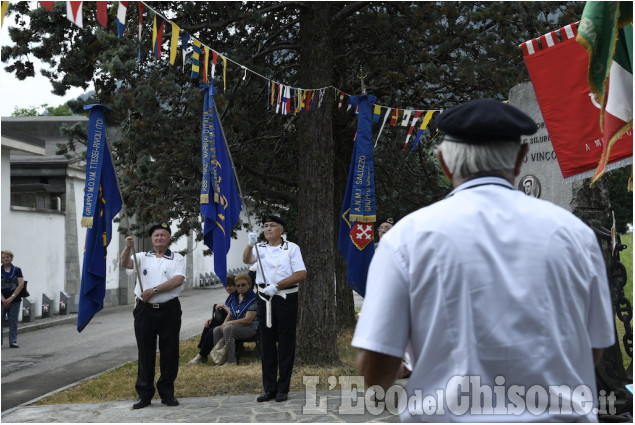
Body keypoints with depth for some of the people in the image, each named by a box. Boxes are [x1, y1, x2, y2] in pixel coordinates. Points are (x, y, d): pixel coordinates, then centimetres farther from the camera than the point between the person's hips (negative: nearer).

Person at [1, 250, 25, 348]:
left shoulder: (17, 270, 4)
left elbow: (21, 284, -2)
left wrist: (11, 298, -10)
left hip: (14, 300, 0)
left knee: (13, 322, 2)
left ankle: (13, 341, 7)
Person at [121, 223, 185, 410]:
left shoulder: (177, 259, 7)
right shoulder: (142, 257, 13)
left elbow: (178, 280, -9)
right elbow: (125, 263, -6)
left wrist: (154, 290, -14)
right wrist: (128, 248, -26)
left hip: (169, 310, -1)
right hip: (145, 310, 1)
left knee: (170, 352, 3)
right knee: (145, 353, 4)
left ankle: (167, 393, 13)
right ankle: (144, 394, 9)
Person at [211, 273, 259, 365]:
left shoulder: (253, 300, -10)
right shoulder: (234, 297, 13)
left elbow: (248, 320, -17)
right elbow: (230, 314, 18)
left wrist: (229, 323, -16)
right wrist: (224, 324, -4)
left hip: (250, 328, -7)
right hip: (236, 326, 7)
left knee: (228, 329, -32)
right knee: (216, 330, -16)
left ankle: (231, 361, -32)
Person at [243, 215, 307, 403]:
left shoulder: (291, 248, 2)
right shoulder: (260, 248, 12)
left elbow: (301, 274, -7)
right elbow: (247, 259, -8)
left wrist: (277, 286, -14)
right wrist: (250, 244, -29)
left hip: (286, 299, -4)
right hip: (264, 300, 4)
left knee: (286, 345, 0)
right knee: (266, 345, 6)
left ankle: (283, 389, 6)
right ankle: (269, 388, 13)